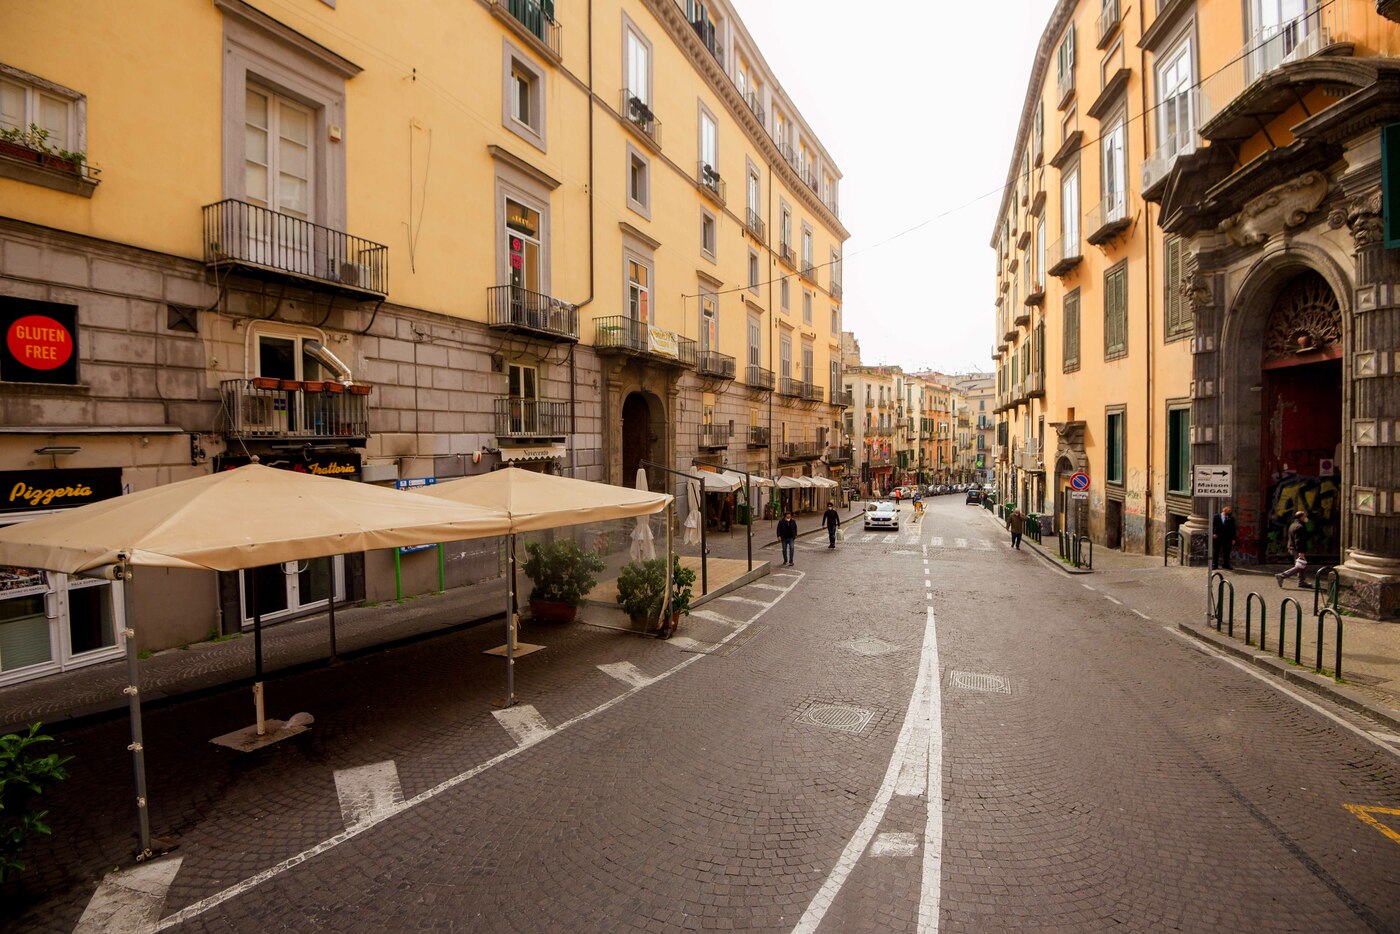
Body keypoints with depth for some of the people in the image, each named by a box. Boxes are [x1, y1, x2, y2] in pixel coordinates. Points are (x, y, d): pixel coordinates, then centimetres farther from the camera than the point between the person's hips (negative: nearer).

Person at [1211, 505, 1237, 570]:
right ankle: (1214, 565, 12)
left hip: (1227, 538, 2)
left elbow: (1233, 529, 5)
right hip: (1217, 537, -2)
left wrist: (1233, 539, 1)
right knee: (1215, 551, 5)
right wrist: (1213, 533, -14)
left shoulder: (1231, 519, 5)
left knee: (1226, 552, 6)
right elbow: (1212, 525, -1)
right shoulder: (1216, 516, 0)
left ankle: (1225, 564, 18)